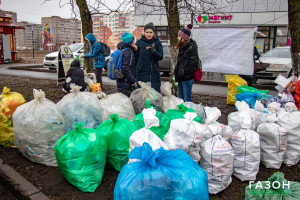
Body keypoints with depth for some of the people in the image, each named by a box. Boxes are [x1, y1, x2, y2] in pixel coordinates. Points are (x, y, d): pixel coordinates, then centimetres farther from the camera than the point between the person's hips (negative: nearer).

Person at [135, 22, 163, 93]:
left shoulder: (157, 42, 4)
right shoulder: (139, 42, 3)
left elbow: (160, 57, -3)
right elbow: (136, 56, 5)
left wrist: (154, 51, -20)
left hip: (154, 72, 1)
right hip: (142, 72, 0)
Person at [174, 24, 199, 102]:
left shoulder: (192, 47, -12)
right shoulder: (182, 47, 15)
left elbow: (194, 63, -18)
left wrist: (184, 72, -16)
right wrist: (176, 71, 12)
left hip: (187, 78, -9)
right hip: (180, 78, 9)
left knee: (187, 100, -4)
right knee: (181, 99, 17)